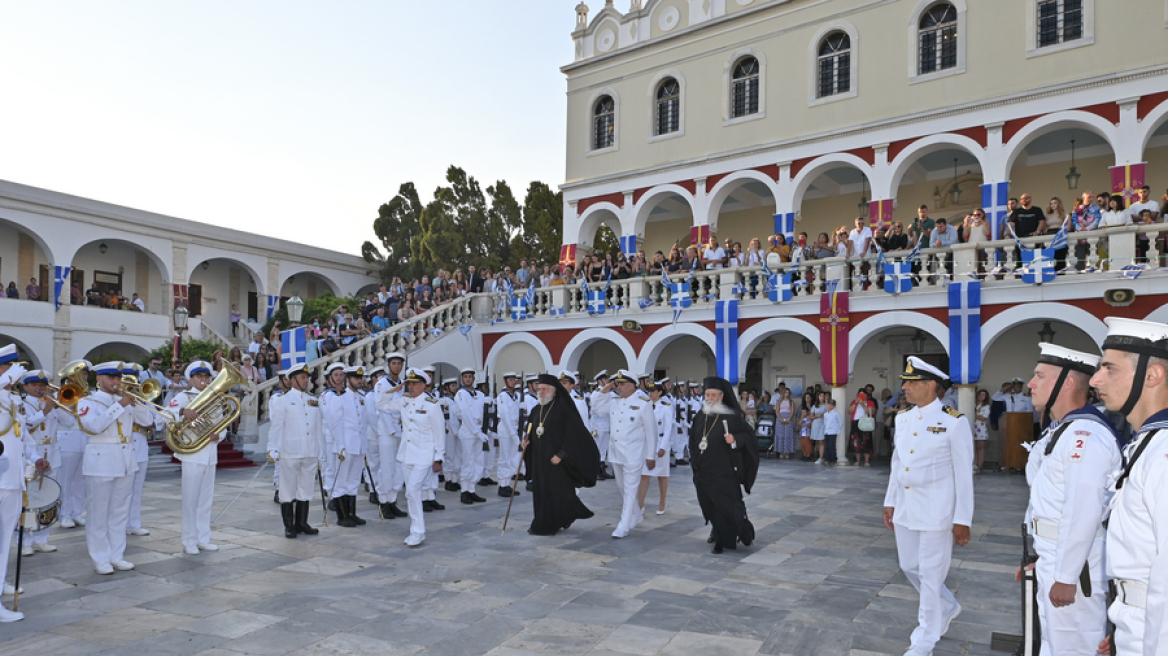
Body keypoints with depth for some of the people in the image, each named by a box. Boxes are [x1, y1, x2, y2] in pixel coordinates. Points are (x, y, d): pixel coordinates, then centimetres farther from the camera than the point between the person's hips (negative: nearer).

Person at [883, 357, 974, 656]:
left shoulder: (954, 422, -13)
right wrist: (890, 502, 14)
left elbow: (964, 475, -11)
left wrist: (962, 520, -11)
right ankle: (947, 607, 44)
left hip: (936, 512, -7)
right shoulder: (903, 418, 6)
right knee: (909, 567, 17)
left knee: (930, 575, 4)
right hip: (905, 509, 7)